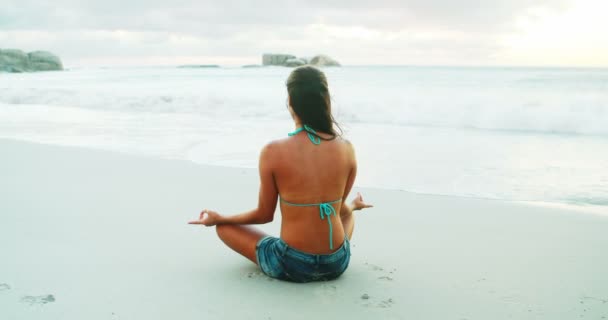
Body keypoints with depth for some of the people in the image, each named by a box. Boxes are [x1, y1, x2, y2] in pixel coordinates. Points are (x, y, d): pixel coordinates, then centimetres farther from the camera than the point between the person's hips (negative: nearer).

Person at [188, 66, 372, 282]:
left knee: (224, 226, 17)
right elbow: (339, 208, 6)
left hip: (292, 267, -4)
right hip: (337, 264, 5)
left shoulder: (273, 152, -17)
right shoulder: (346, 149, -8)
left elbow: (265, 215, -4)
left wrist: (218, 219, 14)